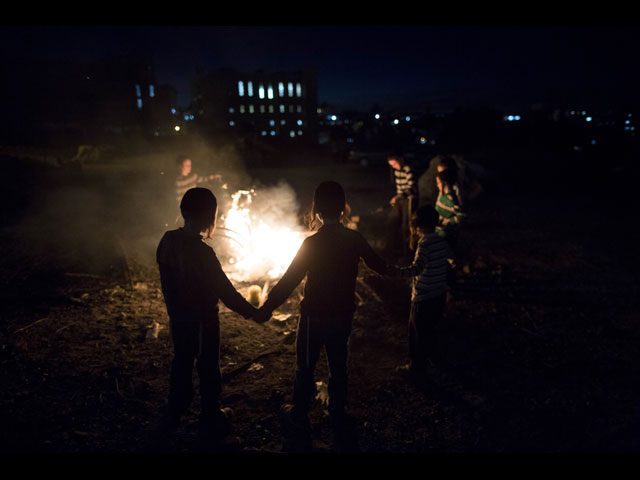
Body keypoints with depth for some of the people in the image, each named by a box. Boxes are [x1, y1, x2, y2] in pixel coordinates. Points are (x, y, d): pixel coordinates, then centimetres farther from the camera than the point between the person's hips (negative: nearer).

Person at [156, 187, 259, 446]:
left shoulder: (167, 241, -7)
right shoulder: (202, 252, -28)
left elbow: (167, 277, 6)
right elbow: (226, 292, -24)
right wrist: (253, 312, -11)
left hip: (177, 318, 7)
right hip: (202, 322, -6)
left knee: (181, 364, 23)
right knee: (208, 370, 12)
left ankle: (173, 417, 40)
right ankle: (211, 422, 29)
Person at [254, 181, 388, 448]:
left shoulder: (312, 243, -22)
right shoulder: (354, 239, -8)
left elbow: (289, 281, -21)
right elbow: (377, 264, 10)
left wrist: (266, 309, -11)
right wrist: (388, 269, 33)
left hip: (314, 317, -4)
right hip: (343, 315, 4)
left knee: (305, 368, 13)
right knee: (338, 364, 21)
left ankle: (298, 418, 28)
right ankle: (338, 414, 36)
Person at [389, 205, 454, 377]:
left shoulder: (425, 244, -23)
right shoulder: (442, 241, 1)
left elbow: (417, 268, -38)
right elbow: (451, 257, 22)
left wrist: (399, 272, -52)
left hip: (423, 298, -8)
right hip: (440, 295, 8)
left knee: (418, 332, 7)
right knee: (431, 327, 25)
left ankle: (417, 366, 19)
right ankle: (432, 358, 40)